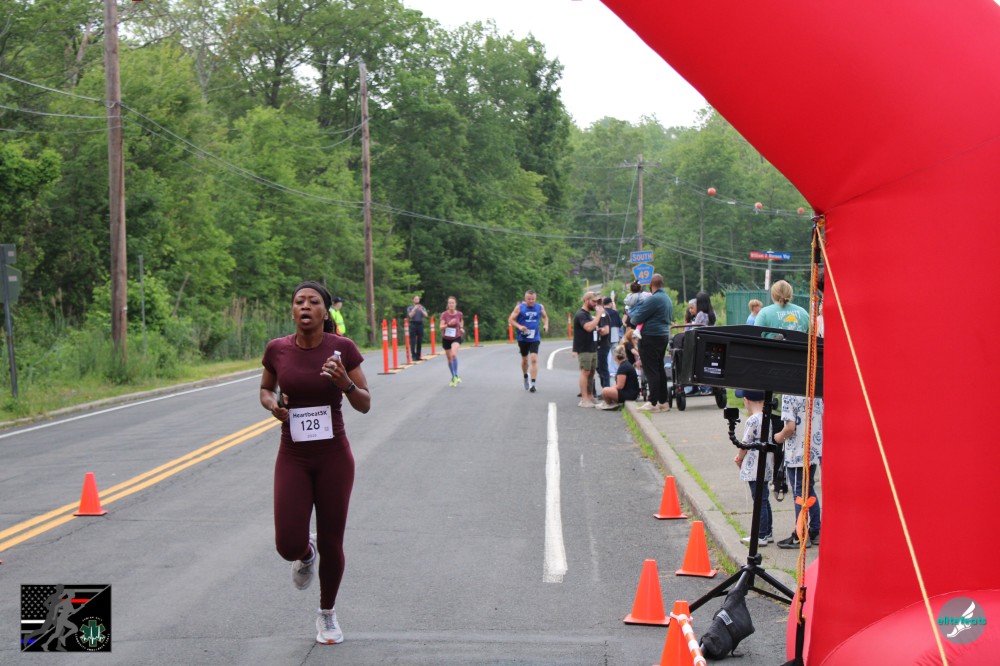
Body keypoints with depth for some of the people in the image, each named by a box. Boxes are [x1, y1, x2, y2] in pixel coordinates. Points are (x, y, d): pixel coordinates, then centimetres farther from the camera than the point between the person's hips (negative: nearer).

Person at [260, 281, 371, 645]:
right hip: (293, 458, 1)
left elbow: (365, 405, -4)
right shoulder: (277, 349, -4)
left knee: (331, 544, 6)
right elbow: (265, 389, 14)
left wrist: (345, 383, -23)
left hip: (334, 456, -1)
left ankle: (327, 614, 32)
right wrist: (272, 403, -9)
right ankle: (306, 553, 31)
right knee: (288, 545, -9)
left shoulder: (343, 348, -9)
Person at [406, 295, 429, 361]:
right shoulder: (410, 308, 8)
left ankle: (418, 356, 8)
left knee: (420, 341, 3)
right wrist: (414, 309, -13)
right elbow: (410, 315, -8)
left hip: (420, 324, 2)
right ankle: (413, 356, -7)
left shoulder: (422, 308, 13)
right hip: (413, 324, -2)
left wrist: (421, 310, -15)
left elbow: (426, 315, -2)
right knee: (413, 341, -7)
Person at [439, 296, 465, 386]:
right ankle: (453, 377, 30)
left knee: (454, 354, -27)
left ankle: (456, 376, -20)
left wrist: (461, 328, 3)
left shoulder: (459, 314, -7)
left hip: (456, 338, -1)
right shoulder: (444, 314, -12)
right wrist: (448, 324, -36)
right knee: (449, 358, 11)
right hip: (446, 339, 1)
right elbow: (441, 327, -21)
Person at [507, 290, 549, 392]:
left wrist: (546, 325, -1)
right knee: (524, 359, 13)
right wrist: (519, 326, -22)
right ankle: (525, 378, 40)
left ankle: (533, 383, -13)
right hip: (522, 338, 0)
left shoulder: (540, 307, 0)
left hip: (535, 338, 0)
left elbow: (545, 316, 19)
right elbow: (510, 320, -6)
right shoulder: (519, 307, -7)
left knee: (534, 359, -13)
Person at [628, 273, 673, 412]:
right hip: (664, 336, 9)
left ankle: (653, 403, -6)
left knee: (651, 370, -6)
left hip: (650, 338, -9)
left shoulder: (653, 299, -17)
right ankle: (663, 401, 15)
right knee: (660, 369, 13)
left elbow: (636, 319, -16)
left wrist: (639, 304, 4)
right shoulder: (667, 299, 13)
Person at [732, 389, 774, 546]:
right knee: (764, 500, 17)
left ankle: (761, 536, 2)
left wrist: (739, 459, 6)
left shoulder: (752, 421, -18)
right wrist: (742, 456, 15)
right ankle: (768, 532, 25)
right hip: (767, 466, 8)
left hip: (754, 468, -8)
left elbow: (745, 444, -14)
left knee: (759, 501, -3)